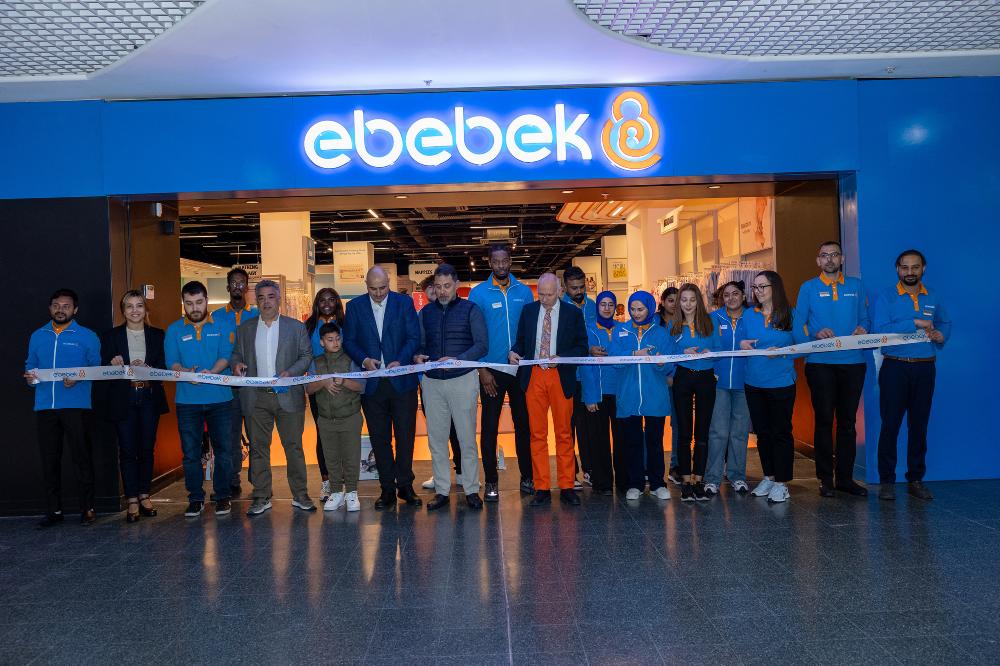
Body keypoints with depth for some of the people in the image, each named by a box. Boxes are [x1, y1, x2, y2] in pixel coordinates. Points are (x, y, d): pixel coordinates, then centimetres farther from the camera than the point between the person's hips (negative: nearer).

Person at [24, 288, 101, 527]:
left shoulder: (87, 337, 4)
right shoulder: (37, 336, 16)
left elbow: (97, 368, 2)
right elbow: (30, 365, 19)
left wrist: (79, 378, -16)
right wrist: (29, 376, -3)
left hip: (75, 405, -4)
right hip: (45, 406, 4)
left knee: (81, 457, -2)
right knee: (49, 459, 7)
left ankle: (87, 508, 7)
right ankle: (53, 510, 16)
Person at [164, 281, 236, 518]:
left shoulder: (222, 326, 6)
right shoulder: (174, 330, 7)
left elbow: (226, 356, -4)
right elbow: (171, 363, 0)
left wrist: (211, 372, -23)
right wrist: (187, 372, -21)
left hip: (219, 398, -1)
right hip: (187, 400, 1)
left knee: (223, 449, 3)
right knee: (190, 452, 6)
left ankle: (222, 496, 14)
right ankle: (195, 498, 16)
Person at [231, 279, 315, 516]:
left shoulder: (296, 327, 6)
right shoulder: (245, 329, 12)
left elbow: (307, 355, 2)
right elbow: (236, 355, 15)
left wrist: (290, 372, -14)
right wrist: (236, 364, -9)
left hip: (288, 396, -2)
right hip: (256, 398, 2)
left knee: (294, 447, 2)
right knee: (258, 448, 5)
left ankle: (300, 496, 11)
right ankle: (261, 497, 14)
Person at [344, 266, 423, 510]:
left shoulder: (404, 303, 2)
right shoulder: (355, 307, 6)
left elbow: (414, 337, -2)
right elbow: (349, 341, 4)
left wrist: (400, 361, -16)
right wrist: (364, 360, -14)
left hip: (402, 380, -1)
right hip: (372, 383, 1)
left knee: (406, 435, 2)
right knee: (380, 439, 7)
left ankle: (405, 485, 15)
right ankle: (387, 488, 16)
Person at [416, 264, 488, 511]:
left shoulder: (470, 310, 1)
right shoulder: (426, 312, 12)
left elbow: (481, 345, -7)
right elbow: (420, 343, 14)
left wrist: (457, 359, -21)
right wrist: (418, 357, -9)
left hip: (463, 379, -3)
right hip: (432, 381, 3)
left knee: (467, 438, 1)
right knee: (436, 439, 5)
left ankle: (471, 490, 10)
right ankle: (442, 490, 14)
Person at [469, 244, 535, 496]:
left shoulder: (524, 291, 5)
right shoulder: (478, 293, -1)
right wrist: (482, 369, -9)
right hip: (491, 370, -2)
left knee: (523, 424, 9)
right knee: (490, 426, 4)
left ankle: (527, 477, 20)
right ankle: (491, 481, 14)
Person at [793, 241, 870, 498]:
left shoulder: (856, 286, 12)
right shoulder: (808, 288, 5)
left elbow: (865, 319, 11)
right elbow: (797, 327, -1)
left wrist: (862, 330, -11)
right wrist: (816, 334, -19)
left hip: (852, 362, 3)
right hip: (820, 363, -2)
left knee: (848, 422, 8)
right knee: (824, 420, 1)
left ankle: (845, 477, 16)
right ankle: (826, 479, 9)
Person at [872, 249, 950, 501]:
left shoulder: (933, 298, 10)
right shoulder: (886, 298, -3)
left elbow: (945, 322, 23)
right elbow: (879, 330, -16)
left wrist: (941, 335, 1)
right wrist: (915, 323, -18)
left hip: (925, 369, 4)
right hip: (895, 368, -4)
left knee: (919, 425, 9)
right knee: (890, 425, -1)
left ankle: (915, 479, 20)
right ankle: (886, 481, 7)